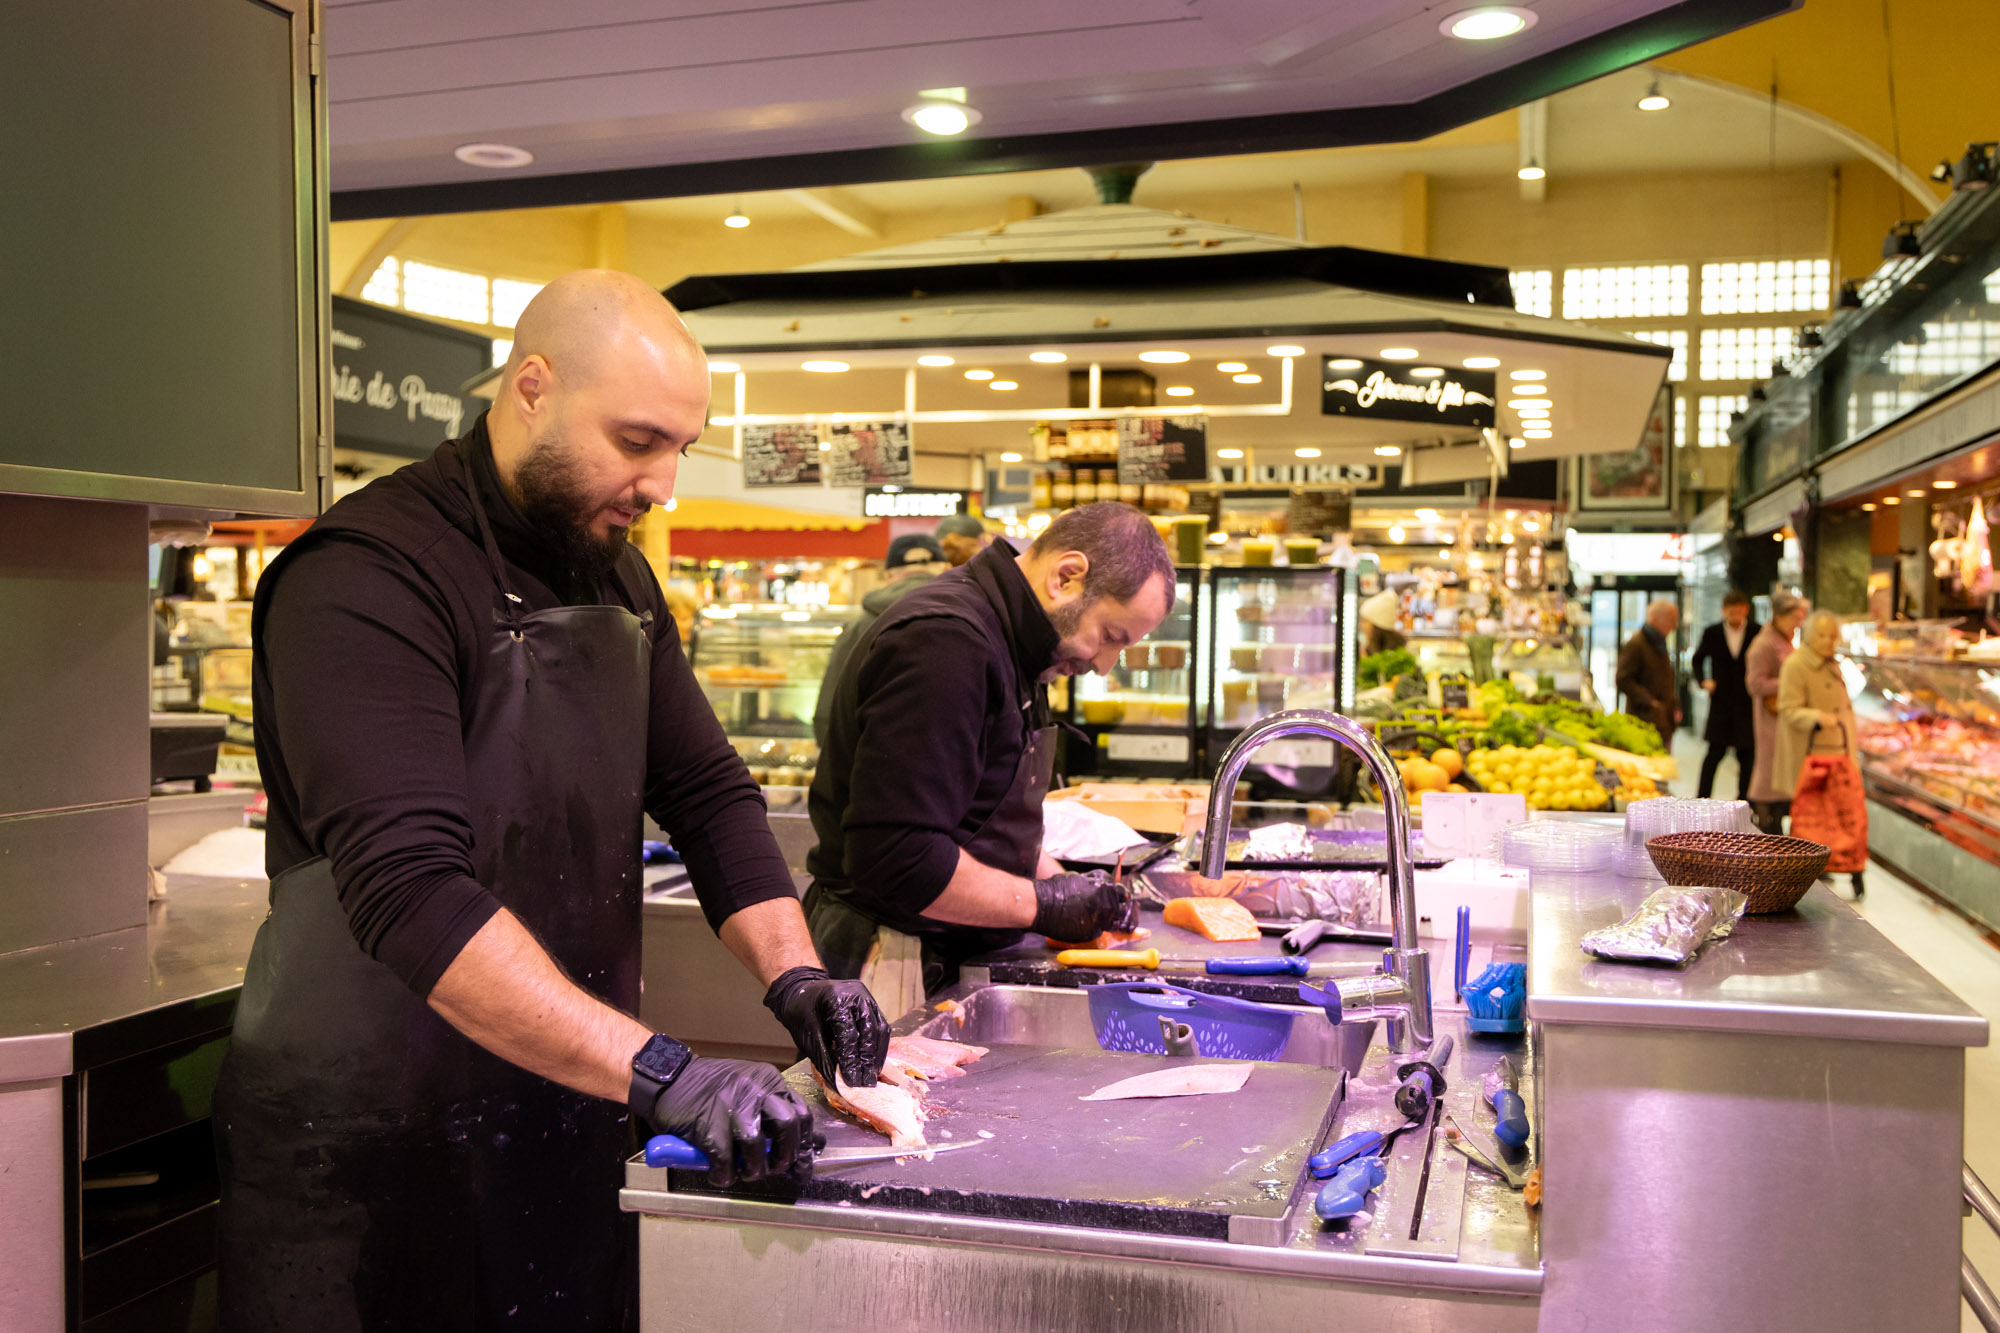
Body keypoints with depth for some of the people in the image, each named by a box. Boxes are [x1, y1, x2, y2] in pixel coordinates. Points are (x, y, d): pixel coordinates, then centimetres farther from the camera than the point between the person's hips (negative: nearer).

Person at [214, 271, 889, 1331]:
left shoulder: (617, 578, 8)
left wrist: (793, 973, -6)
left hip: (572, 1115, 7)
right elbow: (410, 893, -30)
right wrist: (659, 1073, -34)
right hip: (374, 1152, -7)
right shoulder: (368, 578, -19)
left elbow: (706, 792, 10)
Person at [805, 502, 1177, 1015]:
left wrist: (1067, 888, 8)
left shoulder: (1000, 637, 13)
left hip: (952, 960, 9)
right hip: (894, 966, -9)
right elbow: (894, 857, -26)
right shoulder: (945, 643, -20)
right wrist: (1042, 903, -16)